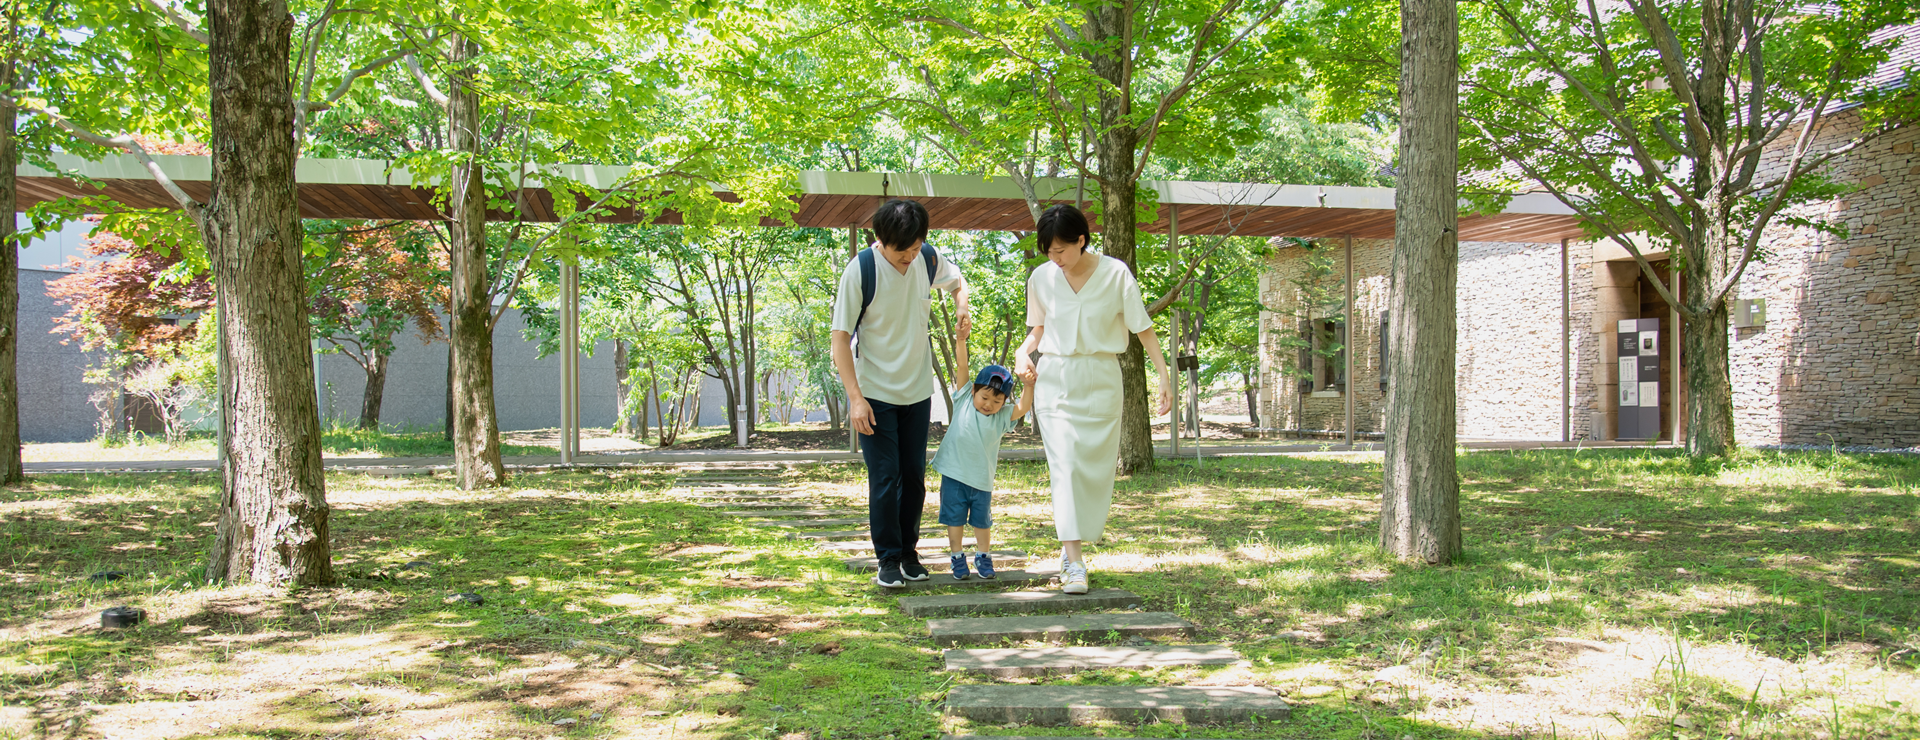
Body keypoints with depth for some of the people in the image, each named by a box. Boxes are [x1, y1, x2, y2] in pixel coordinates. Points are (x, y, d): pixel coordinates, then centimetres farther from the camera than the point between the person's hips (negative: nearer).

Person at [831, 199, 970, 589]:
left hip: (917, 391, 4)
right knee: (885, 478, -5)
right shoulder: (860, 270, -18)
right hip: (874, 393, -4)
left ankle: (909, 552, 25)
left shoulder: (928, 259, -4)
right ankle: (888, 559, 7)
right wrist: (855, 397, -20)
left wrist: (961, 308, -4)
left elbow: (956, 281, 20)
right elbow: (840, 337, -15)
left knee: (914, 476, 10)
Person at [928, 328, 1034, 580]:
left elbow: (1023, 408, -18)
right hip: (953, 474, -1)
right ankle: (957, 556, 20)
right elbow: (962, 367, -8)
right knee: (955, 519, 7)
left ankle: (983, 556, 28)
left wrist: (1029, 384, -32)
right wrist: (961, 341, -17)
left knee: (982, 521, 12)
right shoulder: (964, 399, -3)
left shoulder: (1002, 417, -2)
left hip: (982, 480, 1)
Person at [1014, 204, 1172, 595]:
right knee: (1064, 466, -12)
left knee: (1097, 468, 3)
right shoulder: (1042, 278, 3)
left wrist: (1164, 376, -8)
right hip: (1055, 379, 1)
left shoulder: (1116, 274, -5)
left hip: (1101, 381, -1)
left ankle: (1071, 545, 23)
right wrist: (1023, 351, -2)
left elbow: (1143, 328, -2)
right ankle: (1073, 563, -15)